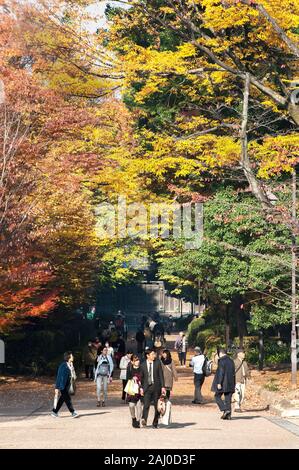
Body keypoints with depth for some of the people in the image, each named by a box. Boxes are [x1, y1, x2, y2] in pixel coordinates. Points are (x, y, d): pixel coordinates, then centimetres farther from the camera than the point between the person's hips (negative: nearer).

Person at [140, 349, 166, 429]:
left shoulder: (157, 363, 3)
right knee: (146, 404, -18)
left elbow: (161, 375, 2)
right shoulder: (143, 365, 4)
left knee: (157, 406, 5)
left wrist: (163, 387, -4)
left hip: (156, 387, 1)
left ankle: (155, 423, 15)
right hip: (147, 387, -1)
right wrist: (141, 387, 2)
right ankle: (144, 419, -30)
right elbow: (141, 377, 10)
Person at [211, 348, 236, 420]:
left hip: (222, 382, -7)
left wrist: (219, 383, -18)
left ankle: (225, 410, -10)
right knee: (228, 399, 8)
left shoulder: (221, 360, -11)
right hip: (230, 383, 7)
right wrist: (233, 385, 20)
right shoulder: (231, 361, 12)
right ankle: (228, 415, 5)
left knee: (217, 396, 5)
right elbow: (233, 373, 15)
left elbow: (221, 372, -18)